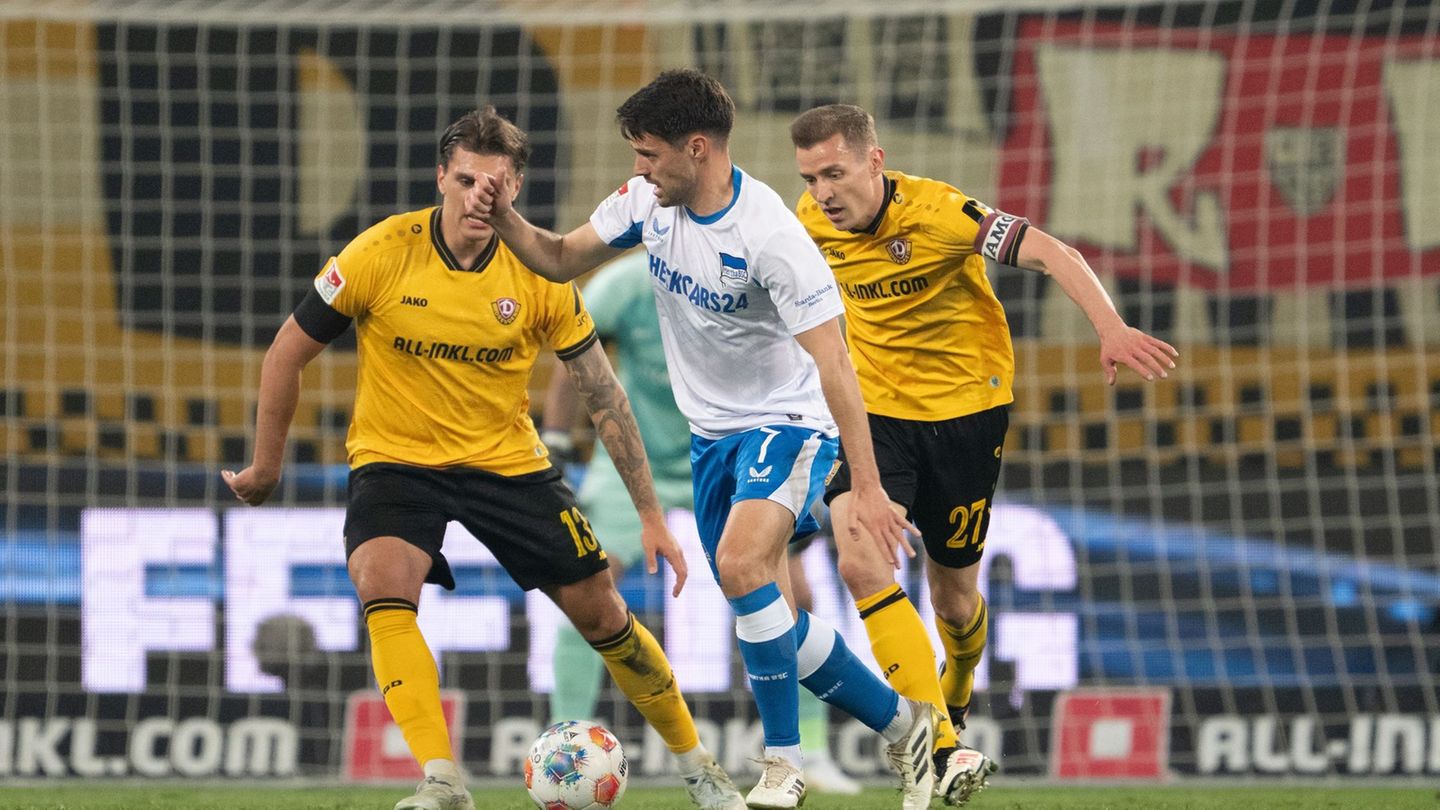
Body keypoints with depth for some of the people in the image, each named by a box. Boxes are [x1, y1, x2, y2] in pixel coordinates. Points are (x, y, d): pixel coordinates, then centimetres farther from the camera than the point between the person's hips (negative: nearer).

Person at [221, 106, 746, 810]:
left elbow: (605, 396, -4)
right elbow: (287, 355, -5)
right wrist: (265, 467, 2)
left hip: (507, 461, 2)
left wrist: (651, 515, -6)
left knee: (603, 615, 3)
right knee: (383, 584, -31)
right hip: (395, 459, -2)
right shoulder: (380, 254, -17)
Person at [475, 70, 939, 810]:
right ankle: (900, 723, 26)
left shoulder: (770, 236, -26)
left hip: (787, 423, -8)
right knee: (773, 622, 8)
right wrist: (506, 221, -14)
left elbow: (832, 361, -26)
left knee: (741, 564, -30)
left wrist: (866, 486, -29)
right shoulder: (648, 201, -5)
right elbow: (560, 260, 8)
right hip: (712, 434, 8)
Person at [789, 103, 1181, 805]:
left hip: (965, 410, -3)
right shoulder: (812, 222, -8)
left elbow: (1051, 253, -30)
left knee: (953, 599, 9)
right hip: (875, 410, 3)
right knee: (860, 562, -22)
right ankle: (943, 749, -24)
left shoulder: (933, 211, -23)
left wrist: (1111, 329, -45)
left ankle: (956, 697, 46)